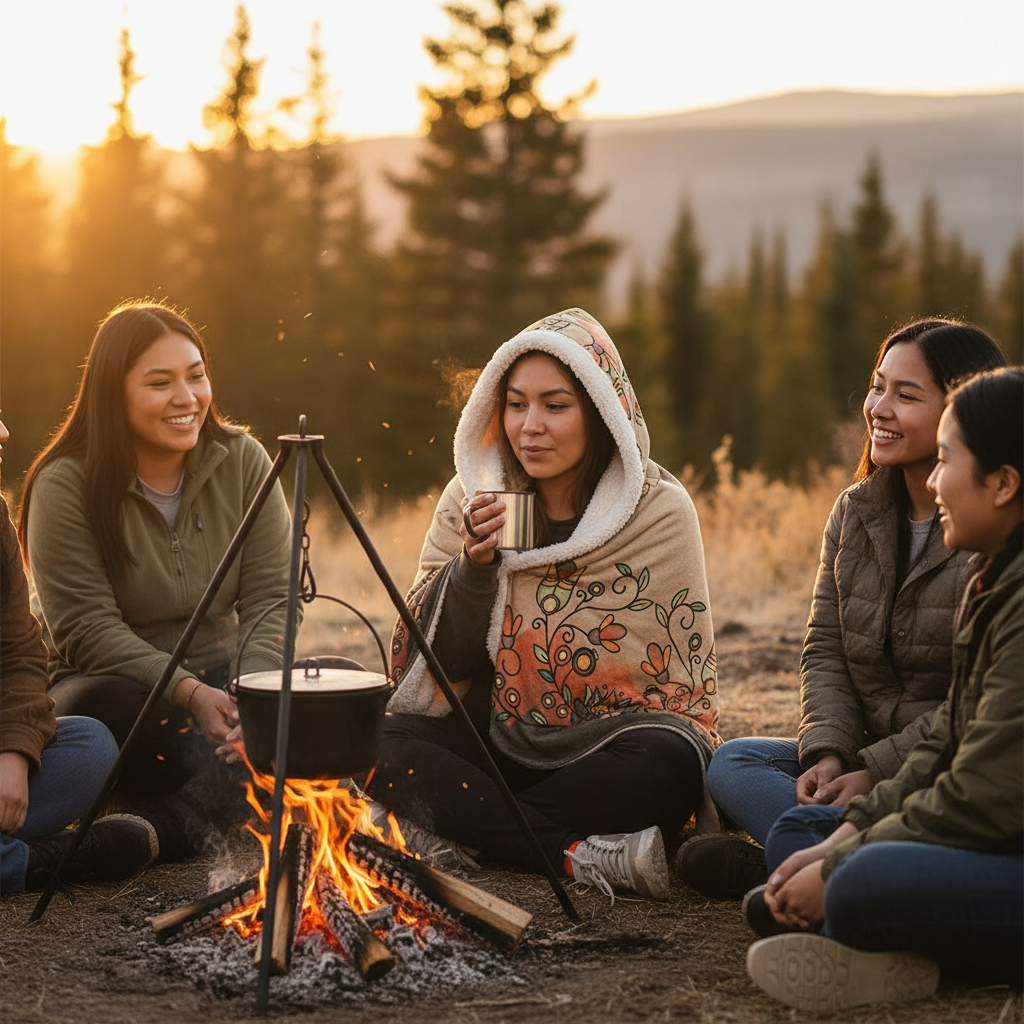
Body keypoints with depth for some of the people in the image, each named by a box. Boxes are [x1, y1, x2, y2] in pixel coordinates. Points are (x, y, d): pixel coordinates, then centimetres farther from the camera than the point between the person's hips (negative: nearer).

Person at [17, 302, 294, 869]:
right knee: (108, 710, -38)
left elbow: (270, 598, -6)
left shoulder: (243, 461, -2)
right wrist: (187, 691, -29)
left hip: (219, 676, 4)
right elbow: (86, 630, -18)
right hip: (116, 684, -3)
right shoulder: (64, 485, -13)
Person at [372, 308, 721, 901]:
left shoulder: (660, 512, -5)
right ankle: (581, 856, -30)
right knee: (388, 745, -25)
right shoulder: (473, 499, 1)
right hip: (500, 743, 2)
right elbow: (446, 660, 0)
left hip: (611, 756, -2)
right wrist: (474, 564, -16)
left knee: (669, 762, -34)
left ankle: (478, 832, -21)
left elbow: (684, 678, -1)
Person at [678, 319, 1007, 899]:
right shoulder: (856, 512, 9)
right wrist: (829, 753, -11)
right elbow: (826, 649, 7)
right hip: (871, 759, 7)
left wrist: (877, 771, -19)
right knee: (733, 763, -13)